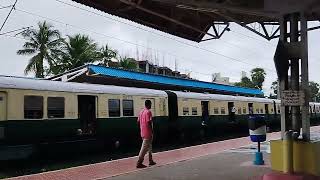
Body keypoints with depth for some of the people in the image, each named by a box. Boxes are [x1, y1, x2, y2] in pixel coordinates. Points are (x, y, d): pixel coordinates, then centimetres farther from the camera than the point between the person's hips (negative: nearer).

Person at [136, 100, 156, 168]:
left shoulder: (141, 112, 11)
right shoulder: (148, 112, -14)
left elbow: (138, 121, 14)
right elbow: (149, 122, -20)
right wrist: (152, 130, -14)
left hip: (143, 132, 9)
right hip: (148, 133, -9)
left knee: (149, 146, 18)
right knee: (144, 148, -5)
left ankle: (151, 161, 25)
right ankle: (139, 163, -4)